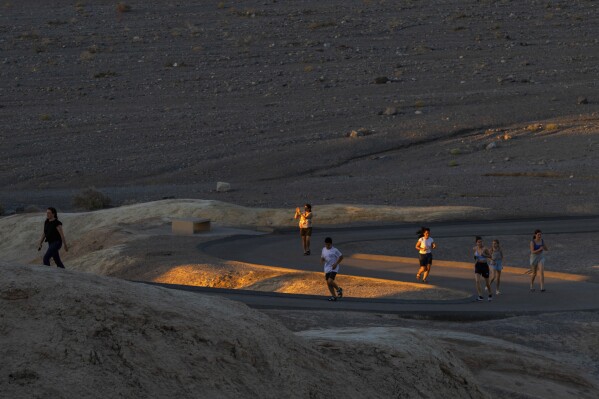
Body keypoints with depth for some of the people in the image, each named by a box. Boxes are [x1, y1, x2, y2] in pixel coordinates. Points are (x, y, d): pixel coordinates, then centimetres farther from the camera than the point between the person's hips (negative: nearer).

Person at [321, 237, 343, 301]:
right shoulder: (324, 249, 10)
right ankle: (334, 296, 12)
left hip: (333, 269, -7)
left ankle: (338, 289, 5)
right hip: (327, 269, 7)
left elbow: (341, 257, -4)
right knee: (328, 283, 4)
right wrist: (322, 261, 0)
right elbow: (322, 257, 23)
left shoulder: (334, 250, -9)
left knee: (330, 281, -20)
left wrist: (336, 264, -13)